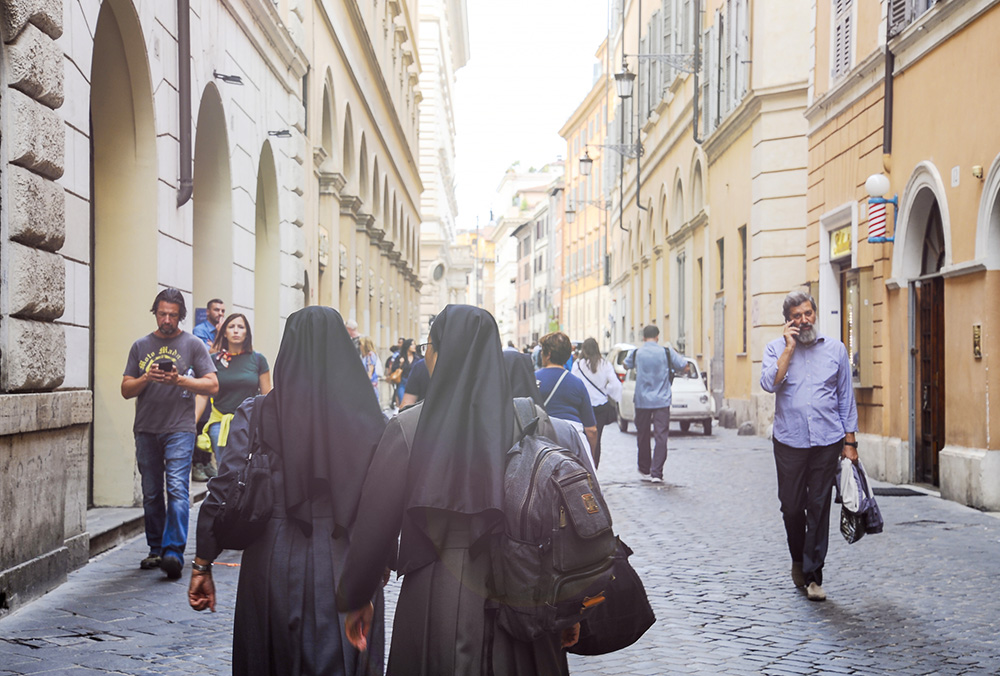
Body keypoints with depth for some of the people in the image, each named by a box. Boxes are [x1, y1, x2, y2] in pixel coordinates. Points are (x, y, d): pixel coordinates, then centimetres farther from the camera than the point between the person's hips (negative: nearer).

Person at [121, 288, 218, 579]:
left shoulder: (193, 345, 5)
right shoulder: (141, 346, 13)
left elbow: (212, 385, 0)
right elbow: (126, 389, 10)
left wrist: (179, 380, -14)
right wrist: (146, 378, -10)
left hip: (179, 429, -4)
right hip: (146, 430, 4)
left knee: (177, 488, -14)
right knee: (151, 494, 9)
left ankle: (174, 552, -18)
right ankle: (156, 549, 18)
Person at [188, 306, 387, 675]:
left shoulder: (255, 414, -5)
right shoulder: (368, 419, -6)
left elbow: (223, 491, -7)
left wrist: (202, 564, 1)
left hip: (274, 566, 1)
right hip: (345, 568, 0)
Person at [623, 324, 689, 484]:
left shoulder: (636, 353, 0)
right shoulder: (666, 352, -4)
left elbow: (626, 365, 19)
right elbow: (684, 366, 3)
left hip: (642, 401, 2)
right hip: (662, 401, -1)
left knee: (643, 436, 12)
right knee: (661, 436, -3)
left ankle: (644, 471, 22)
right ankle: (656, 472, -12)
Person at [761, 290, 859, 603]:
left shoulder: (835, 349, 7)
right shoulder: (776, 348, 5)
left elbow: (846, 398, 10)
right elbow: (769, 383, -14)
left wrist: (850, 442, 6)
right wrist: (790, 347, -12)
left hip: (827, 440, 0)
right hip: (789, 441, 0)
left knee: (819, 507, 0)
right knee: (791, 506, 6)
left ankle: (813, 575, 8)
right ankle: (798, 559, 32)